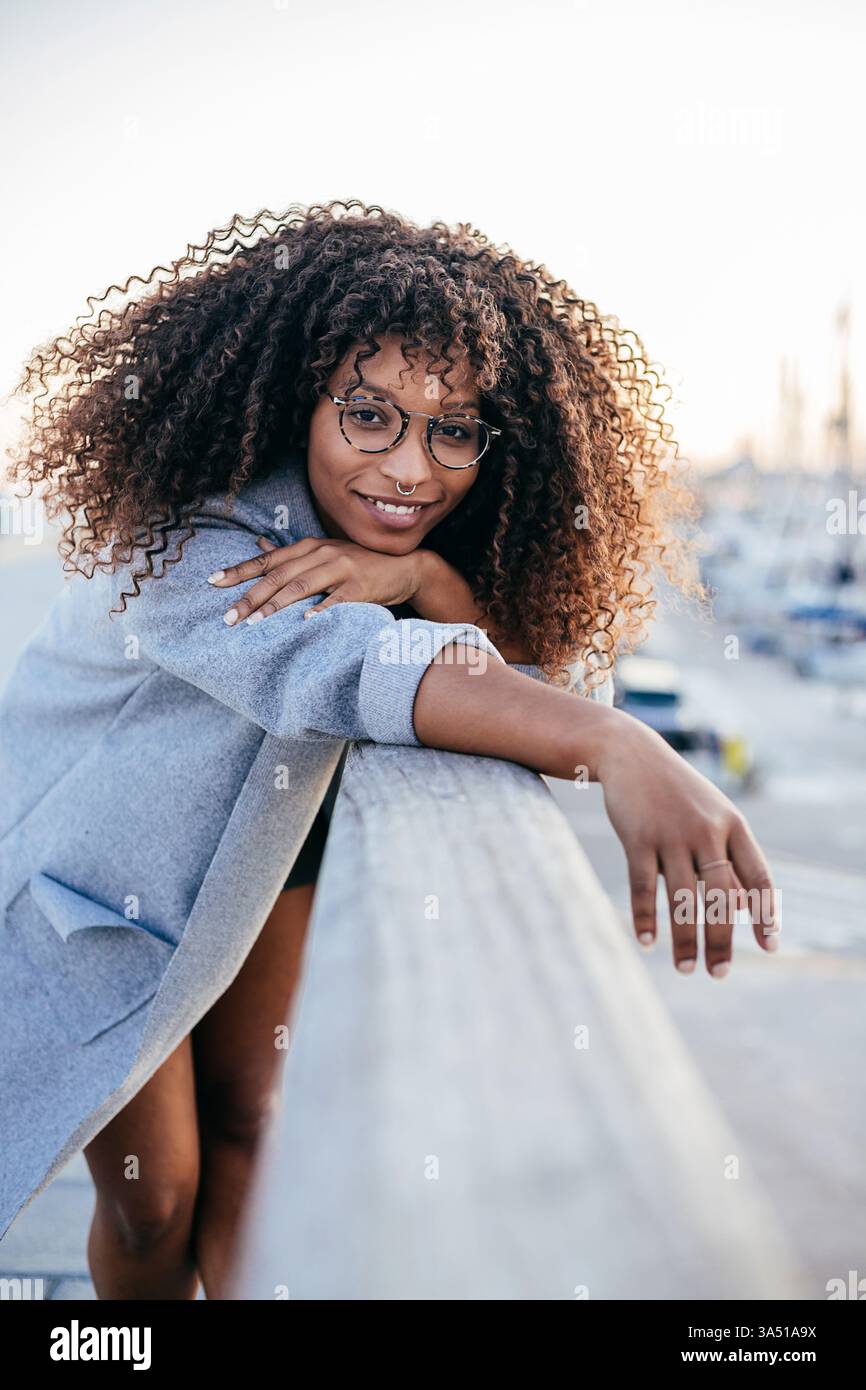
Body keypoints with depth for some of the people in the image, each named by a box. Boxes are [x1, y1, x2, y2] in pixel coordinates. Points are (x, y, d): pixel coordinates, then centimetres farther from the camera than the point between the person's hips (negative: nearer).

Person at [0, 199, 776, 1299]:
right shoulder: (191, 535, -36)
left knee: (248, 1125, 11)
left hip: (261, 856, 5)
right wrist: (619, 751, -69)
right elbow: (334, 661, -55)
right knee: (152, 1192, 2)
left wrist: (420, 577, -45)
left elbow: (557, 689, -25)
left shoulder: (432, 543, -16)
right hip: (96, 869, -5)